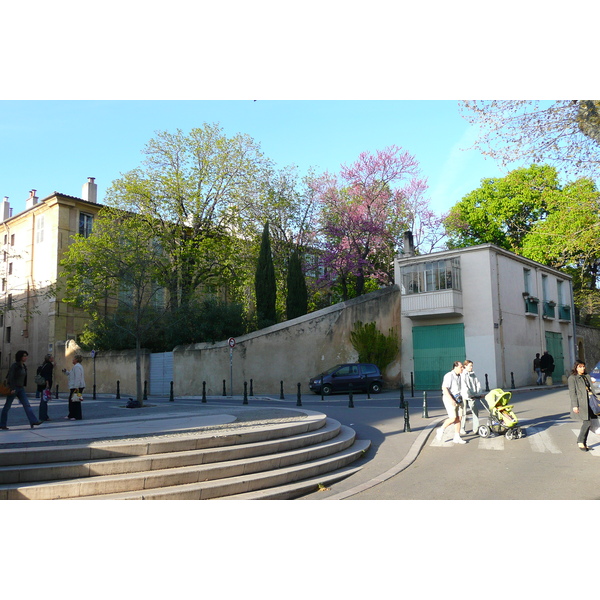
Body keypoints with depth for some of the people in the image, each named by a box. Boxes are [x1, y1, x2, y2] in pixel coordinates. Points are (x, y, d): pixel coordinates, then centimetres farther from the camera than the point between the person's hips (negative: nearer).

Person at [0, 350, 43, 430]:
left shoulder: (24, 366, 11)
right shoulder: (14, 366, -12)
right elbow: (10, 377, -17)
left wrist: (22, 386, 16)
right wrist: (12, 388, -22)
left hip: (21, 388, 7)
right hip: (13, 389, -7)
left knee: (27, 405, -3)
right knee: (7, 406, 4)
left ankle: (33, 421, -10)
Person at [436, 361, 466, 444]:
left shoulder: (459, 376, 13)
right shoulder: (449, 376, -15)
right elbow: (444, 388, -22)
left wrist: (459, 398, 19)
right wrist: (451, 400, -27)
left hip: (456, 399, 8)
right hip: (449, 399, -8)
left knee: (458, 418, 3)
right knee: (453, 418, -15)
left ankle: (457, 437, 8)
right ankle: (441, 430, 4)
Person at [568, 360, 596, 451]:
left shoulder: (586, 376, 17)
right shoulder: (572, 378, -4)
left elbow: (590, 388, 21)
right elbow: (572, 392, -8)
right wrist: (574, 405, -14)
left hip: (588, 402, 7)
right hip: (580, 403, -7)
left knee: (587, 423, 5)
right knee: (587, 422, -14)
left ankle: (584, 443, 15)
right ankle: (580, 441, 0)